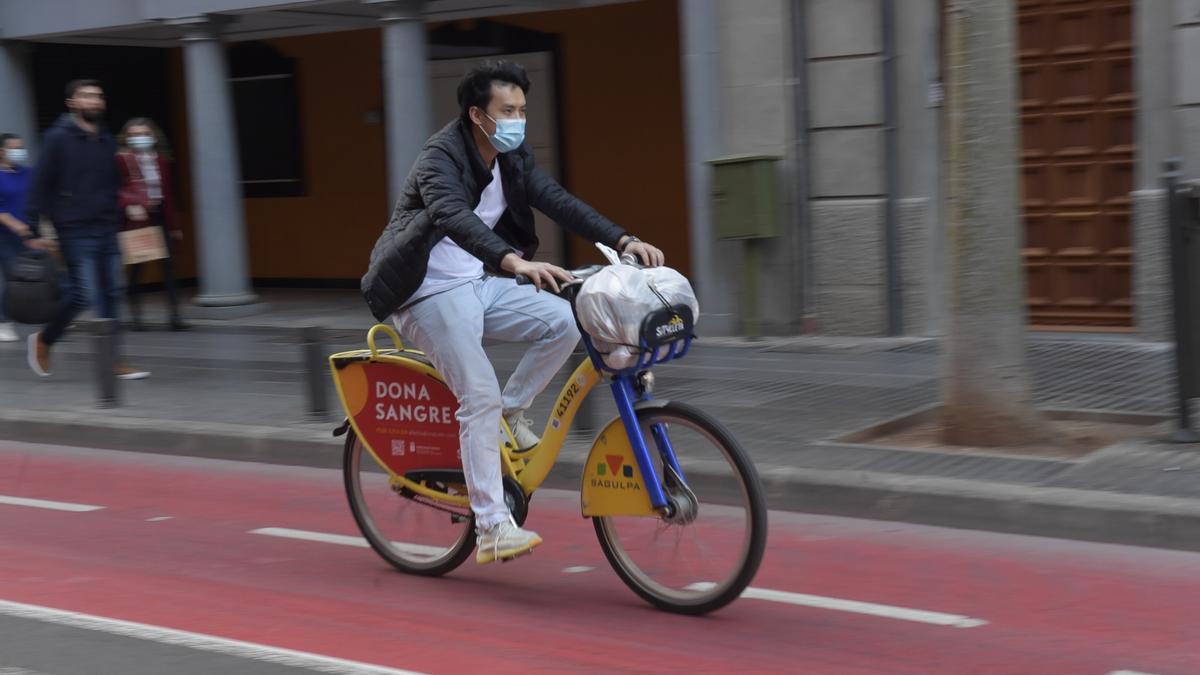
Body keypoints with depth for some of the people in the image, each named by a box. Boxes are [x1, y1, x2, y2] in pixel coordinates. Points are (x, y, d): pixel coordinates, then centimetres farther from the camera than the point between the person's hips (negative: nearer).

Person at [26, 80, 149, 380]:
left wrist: (116, 218, 14)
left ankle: (114, 361, 6)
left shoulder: (106, 140, 12)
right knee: (84, 294, -8)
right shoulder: (58, 137, -6)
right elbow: (40, 185, -7)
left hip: (107, 231, 6)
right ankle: (43, 340, 15)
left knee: (111, 295, 3)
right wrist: (36, 228, -11)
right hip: (75, 232, -6)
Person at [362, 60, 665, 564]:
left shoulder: (511, 158, 5)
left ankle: (513, 408, 8)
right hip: (431, 293, -7)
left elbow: (558, 202, -3)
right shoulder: (440, 158, -19)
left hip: (479, 282, 7)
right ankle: (492, 531, -14)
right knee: (480, 396, -18)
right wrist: (515, 262, -54)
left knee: (563, 321, -14)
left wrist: (624, 241, -17)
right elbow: (454, 218, -38)